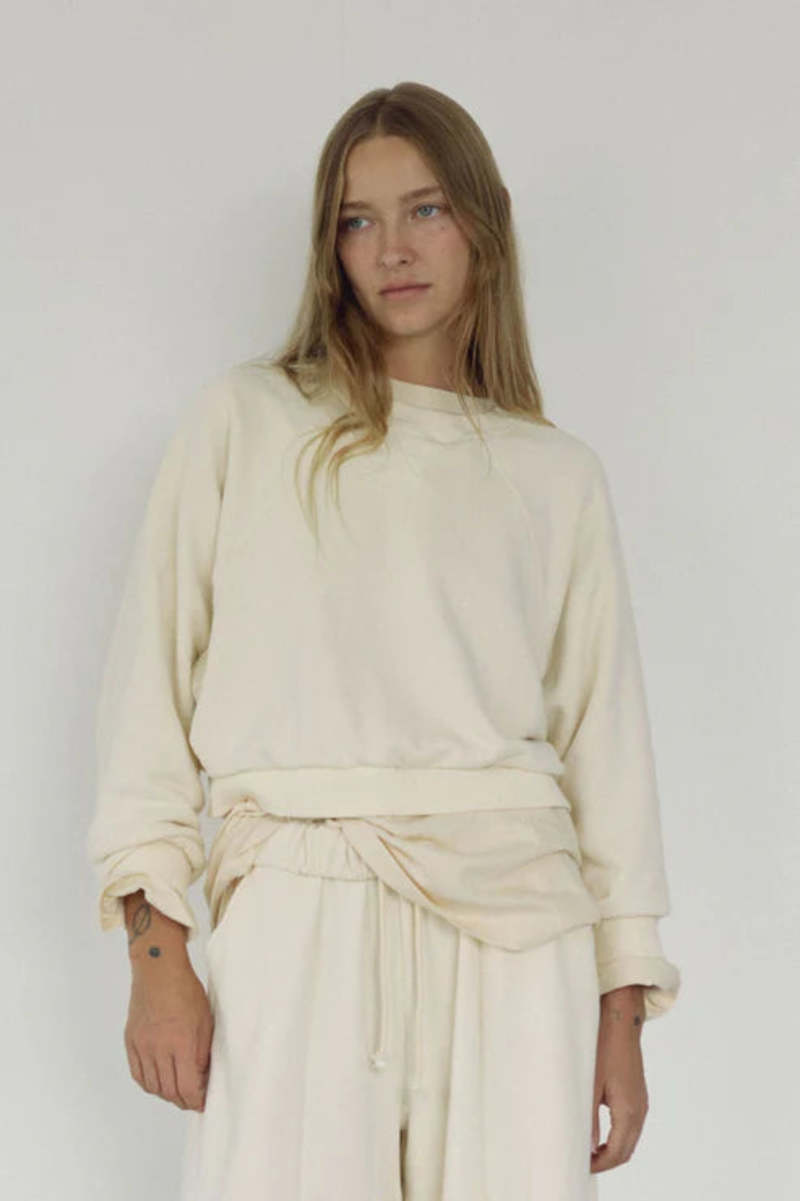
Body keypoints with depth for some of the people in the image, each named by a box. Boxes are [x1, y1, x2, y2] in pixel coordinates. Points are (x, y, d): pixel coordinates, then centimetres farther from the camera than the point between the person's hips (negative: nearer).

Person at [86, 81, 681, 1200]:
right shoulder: (243, 420, 9)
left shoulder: (559, 475, 13)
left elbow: (603, 731, 13)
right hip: (302, 909, -1)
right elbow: (152, 677, 5)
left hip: (513, 917, 2)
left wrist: (623, 1004, 8)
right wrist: (155, 948, -4)